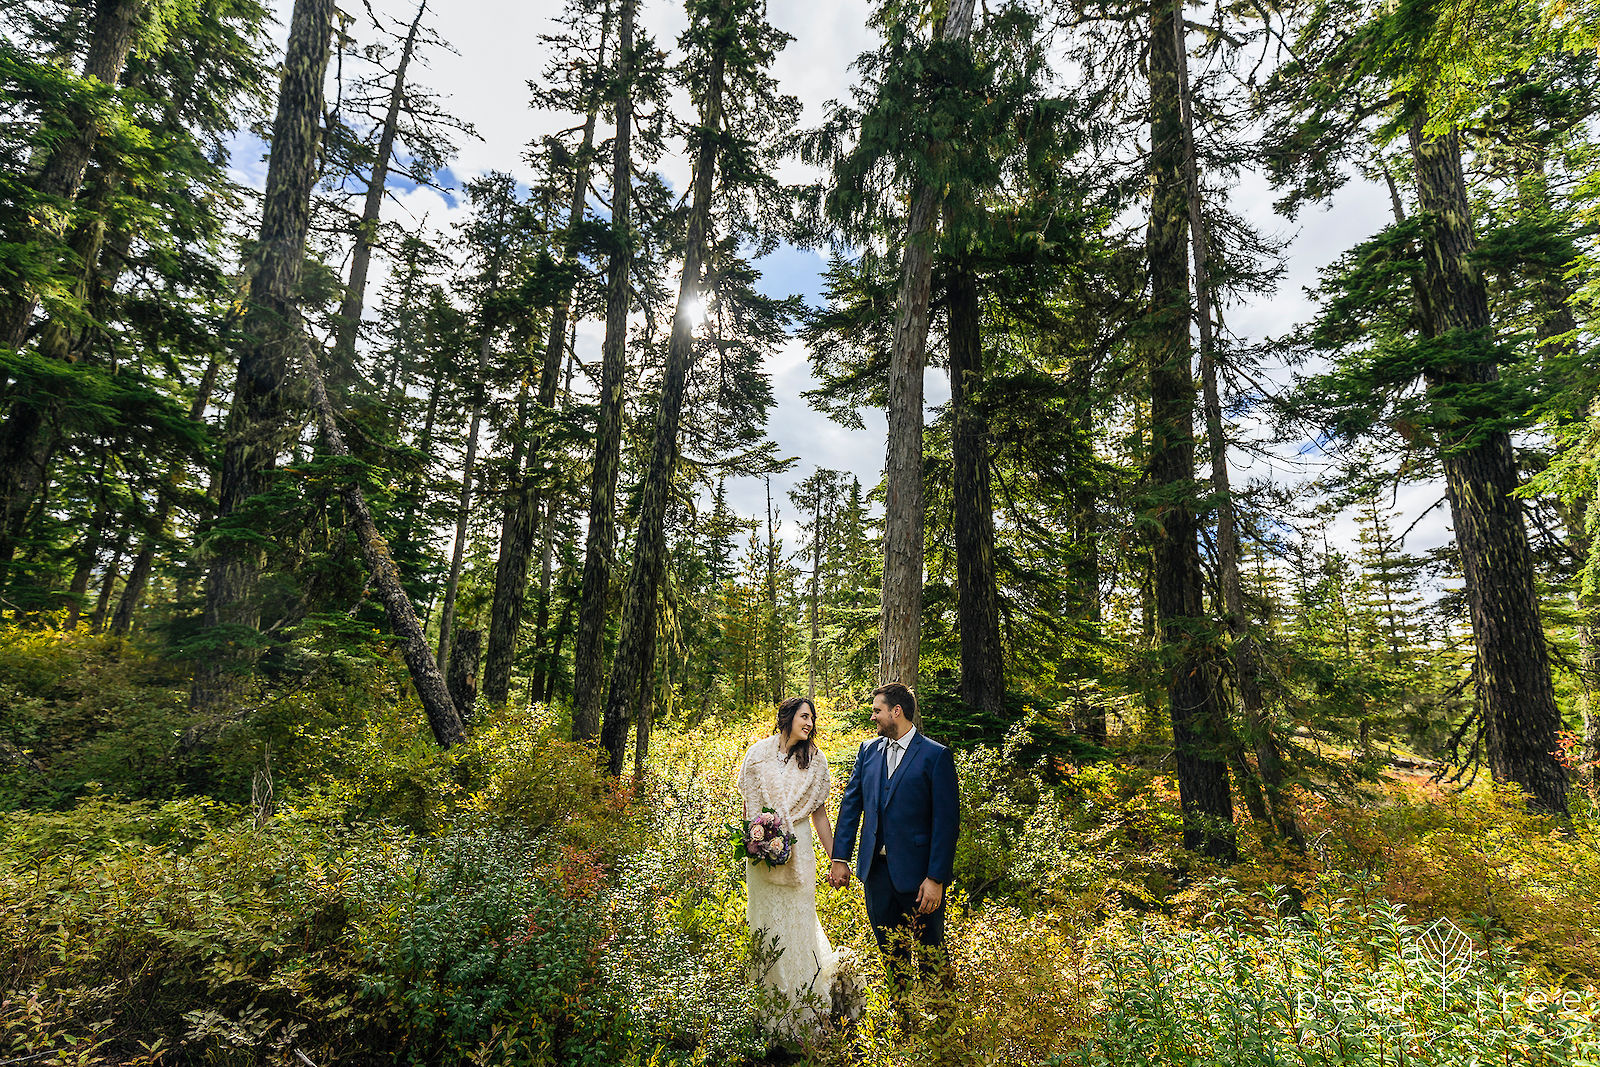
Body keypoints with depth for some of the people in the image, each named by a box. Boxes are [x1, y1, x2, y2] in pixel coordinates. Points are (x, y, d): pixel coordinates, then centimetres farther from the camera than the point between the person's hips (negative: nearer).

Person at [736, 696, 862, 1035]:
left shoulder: (814, 760, 0)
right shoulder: (759, 754, -3)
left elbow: (819, 812, 3)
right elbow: (748, 803, 3)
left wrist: (835, 857, 2)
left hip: (798, 850, 0)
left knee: (799, 917, 5)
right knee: (766, 917, 8)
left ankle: (802, 1004, 22)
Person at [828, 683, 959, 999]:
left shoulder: (936, 756, -11)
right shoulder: (868, 750, 5)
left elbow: (947, 821, -13)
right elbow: (851, 804, 8)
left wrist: (936, 878, -16)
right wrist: (840, 858, 3)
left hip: (917, 872, -5)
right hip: (875, 868, 5)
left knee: (930, 955, 11)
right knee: (890, 953, 19)